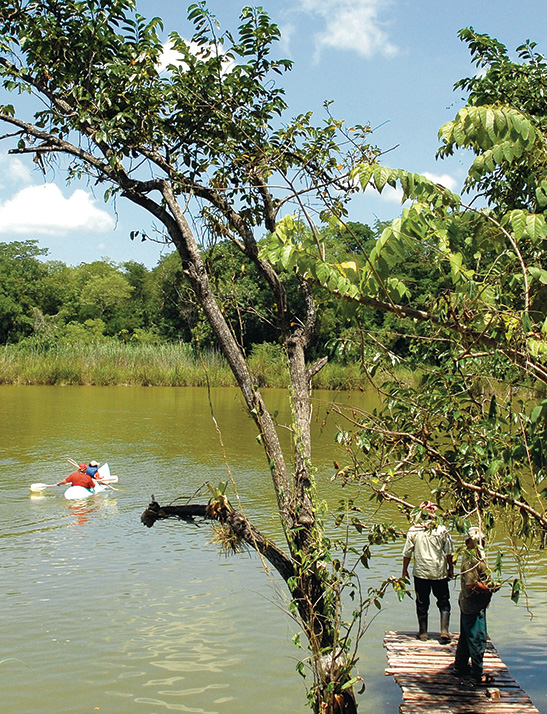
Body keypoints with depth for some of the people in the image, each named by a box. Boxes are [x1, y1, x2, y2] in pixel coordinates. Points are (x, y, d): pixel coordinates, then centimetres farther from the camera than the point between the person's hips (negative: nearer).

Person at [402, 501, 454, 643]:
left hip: (421, 572, 0)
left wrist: (404, 570, 12)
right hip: (440, 572, 0)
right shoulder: (442, 530, -4)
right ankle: (444, 631, -3)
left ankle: (423, 632, 17)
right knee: (443, 602, 9)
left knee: (422, 603, 12)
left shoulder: (413, 530, -4)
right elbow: (449, 552, 0)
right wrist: (451, 568, 12)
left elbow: (407, 553, 1)